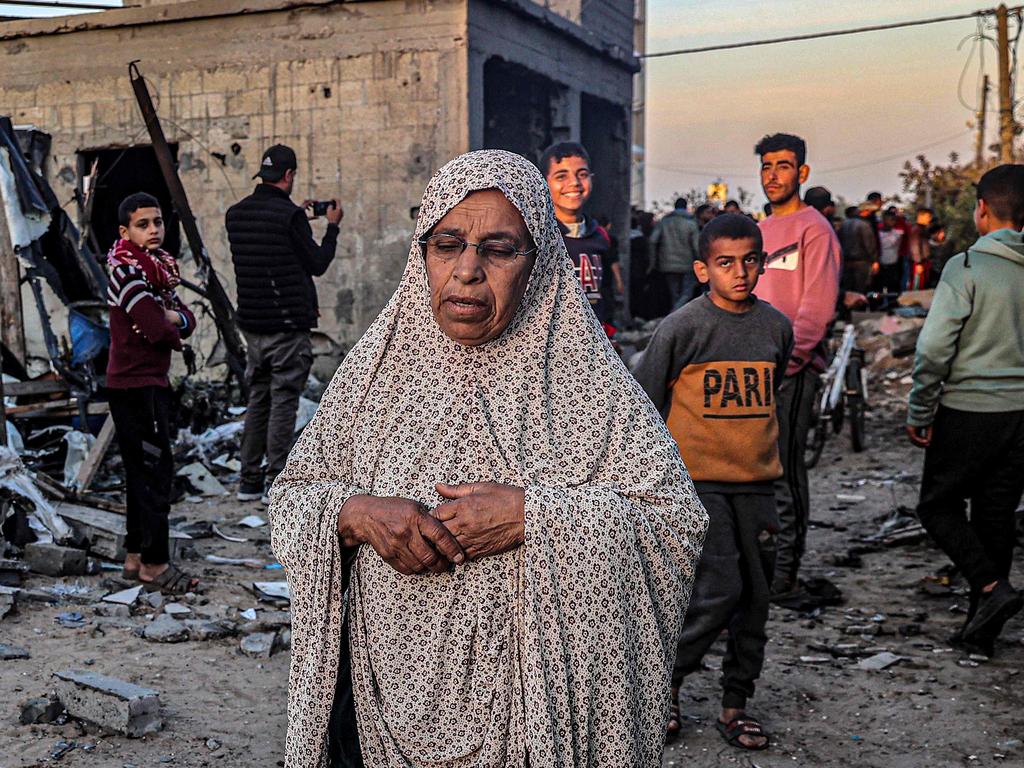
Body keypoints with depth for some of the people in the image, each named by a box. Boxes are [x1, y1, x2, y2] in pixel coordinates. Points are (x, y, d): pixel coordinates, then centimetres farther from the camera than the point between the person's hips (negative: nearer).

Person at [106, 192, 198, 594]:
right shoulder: (127, 270, -15)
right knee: (157, 470, -7)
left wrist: (171, 316, -14)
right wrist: (170, 329, -4)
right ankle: (154, 564, -1)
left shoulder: (158, 264, 13)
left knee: (143, 471, 14)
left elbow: (188, 319, 7)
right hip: (136, 385, -10)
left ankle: (135, 557, 23)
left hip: (150, 383, 10)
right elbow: (157, 329, -26)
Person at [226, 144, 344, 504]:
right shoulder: (290, 215, -14)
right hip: (288, 325, -7)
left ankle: (249, 480, 17)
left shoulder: (235, 214, 7)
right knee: (283, 401, -1)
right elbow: (317, 264, -6)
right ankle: (276, 483, 2)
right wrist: (332, 226, 8)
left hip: (252, 324, 7)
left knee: (257, 399, 14)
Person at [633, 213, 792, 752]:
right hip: (697, 481, -5)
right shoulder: (682, 328, -8)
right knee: (718, 590, -12)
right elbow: (642, 400, -2)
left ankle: (735, 704, 22)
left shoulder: (777, 327, 7)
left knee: (755, 595, 7)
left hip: (755, 483, 5)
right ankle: (666, 683, 11)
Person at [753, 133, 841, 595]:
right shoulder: (759, 231, 19)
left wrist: (783, 361, -19)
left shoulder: (814, 230, -5)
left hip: (792, 370, -8)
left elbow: (817, 309, -13)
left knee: (784, 470, -5)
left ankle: (785, 569, 3)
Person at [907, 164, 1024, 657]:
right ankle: (981, 628, 20)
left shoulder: (967, 267, -13)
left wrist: (920, 414, -6)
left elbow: (934, 349, -16)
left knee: (939, 506, 12)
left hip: (968, 410, -5)